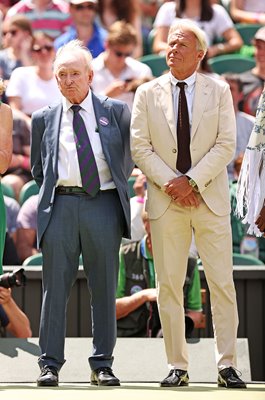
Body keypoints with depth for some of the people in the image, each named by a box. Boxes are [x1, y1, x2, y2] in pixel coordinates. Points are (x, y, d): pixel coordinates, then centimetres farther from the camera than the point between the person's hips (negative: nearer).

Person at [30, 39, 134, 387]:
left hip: (103, 204, 0)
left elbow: (127, 160, 17)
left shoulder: (116, 112, 10)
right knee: (55, 287, -2)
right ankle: (50, 364, 1)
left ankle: (102, 365, 6)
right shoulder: (44, 119, 13)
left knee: (104, 288, 1)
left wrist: (114, 186, 10)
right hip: (60, 205, 0)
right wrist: (56, 190, 9)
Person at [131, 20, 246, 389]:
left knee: (222, 284, -3)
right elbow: (140, 147, 2)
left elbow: (226, 144, -2)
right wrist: (171, 183, -11)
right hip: (165, 202, 1)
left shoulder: (218, 91, 6)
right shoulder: (147, 94, 8)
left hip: (210, 199, -1)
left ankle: (227, 365, 1)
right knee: (169, 286, 1)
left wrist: (191, 180, -13)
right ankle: (177, 367, 6)